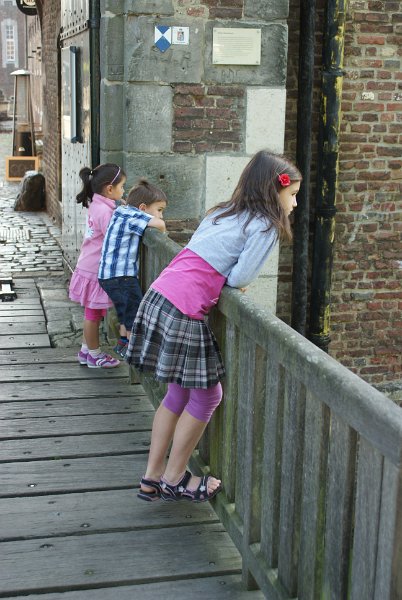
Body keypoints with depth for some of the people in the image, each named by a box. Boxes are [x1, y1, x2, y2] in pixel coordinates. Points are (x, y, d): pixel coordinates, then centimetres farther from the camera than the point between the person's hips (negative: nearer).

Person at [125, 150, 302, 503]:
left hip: (160, 297, 9)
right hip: (184, 310, -9)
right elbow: (240, 278, -10)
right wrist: (233, 279, 9)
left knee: (180, 392, 19)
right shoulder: (265, 227, -6)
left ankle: (153, 478, 27)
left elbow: (202, 256, 16)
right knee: (207, 396, 8)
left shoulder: (225, 212, 19)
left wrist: (221, 275, 9)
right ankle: (174, 480, 20)